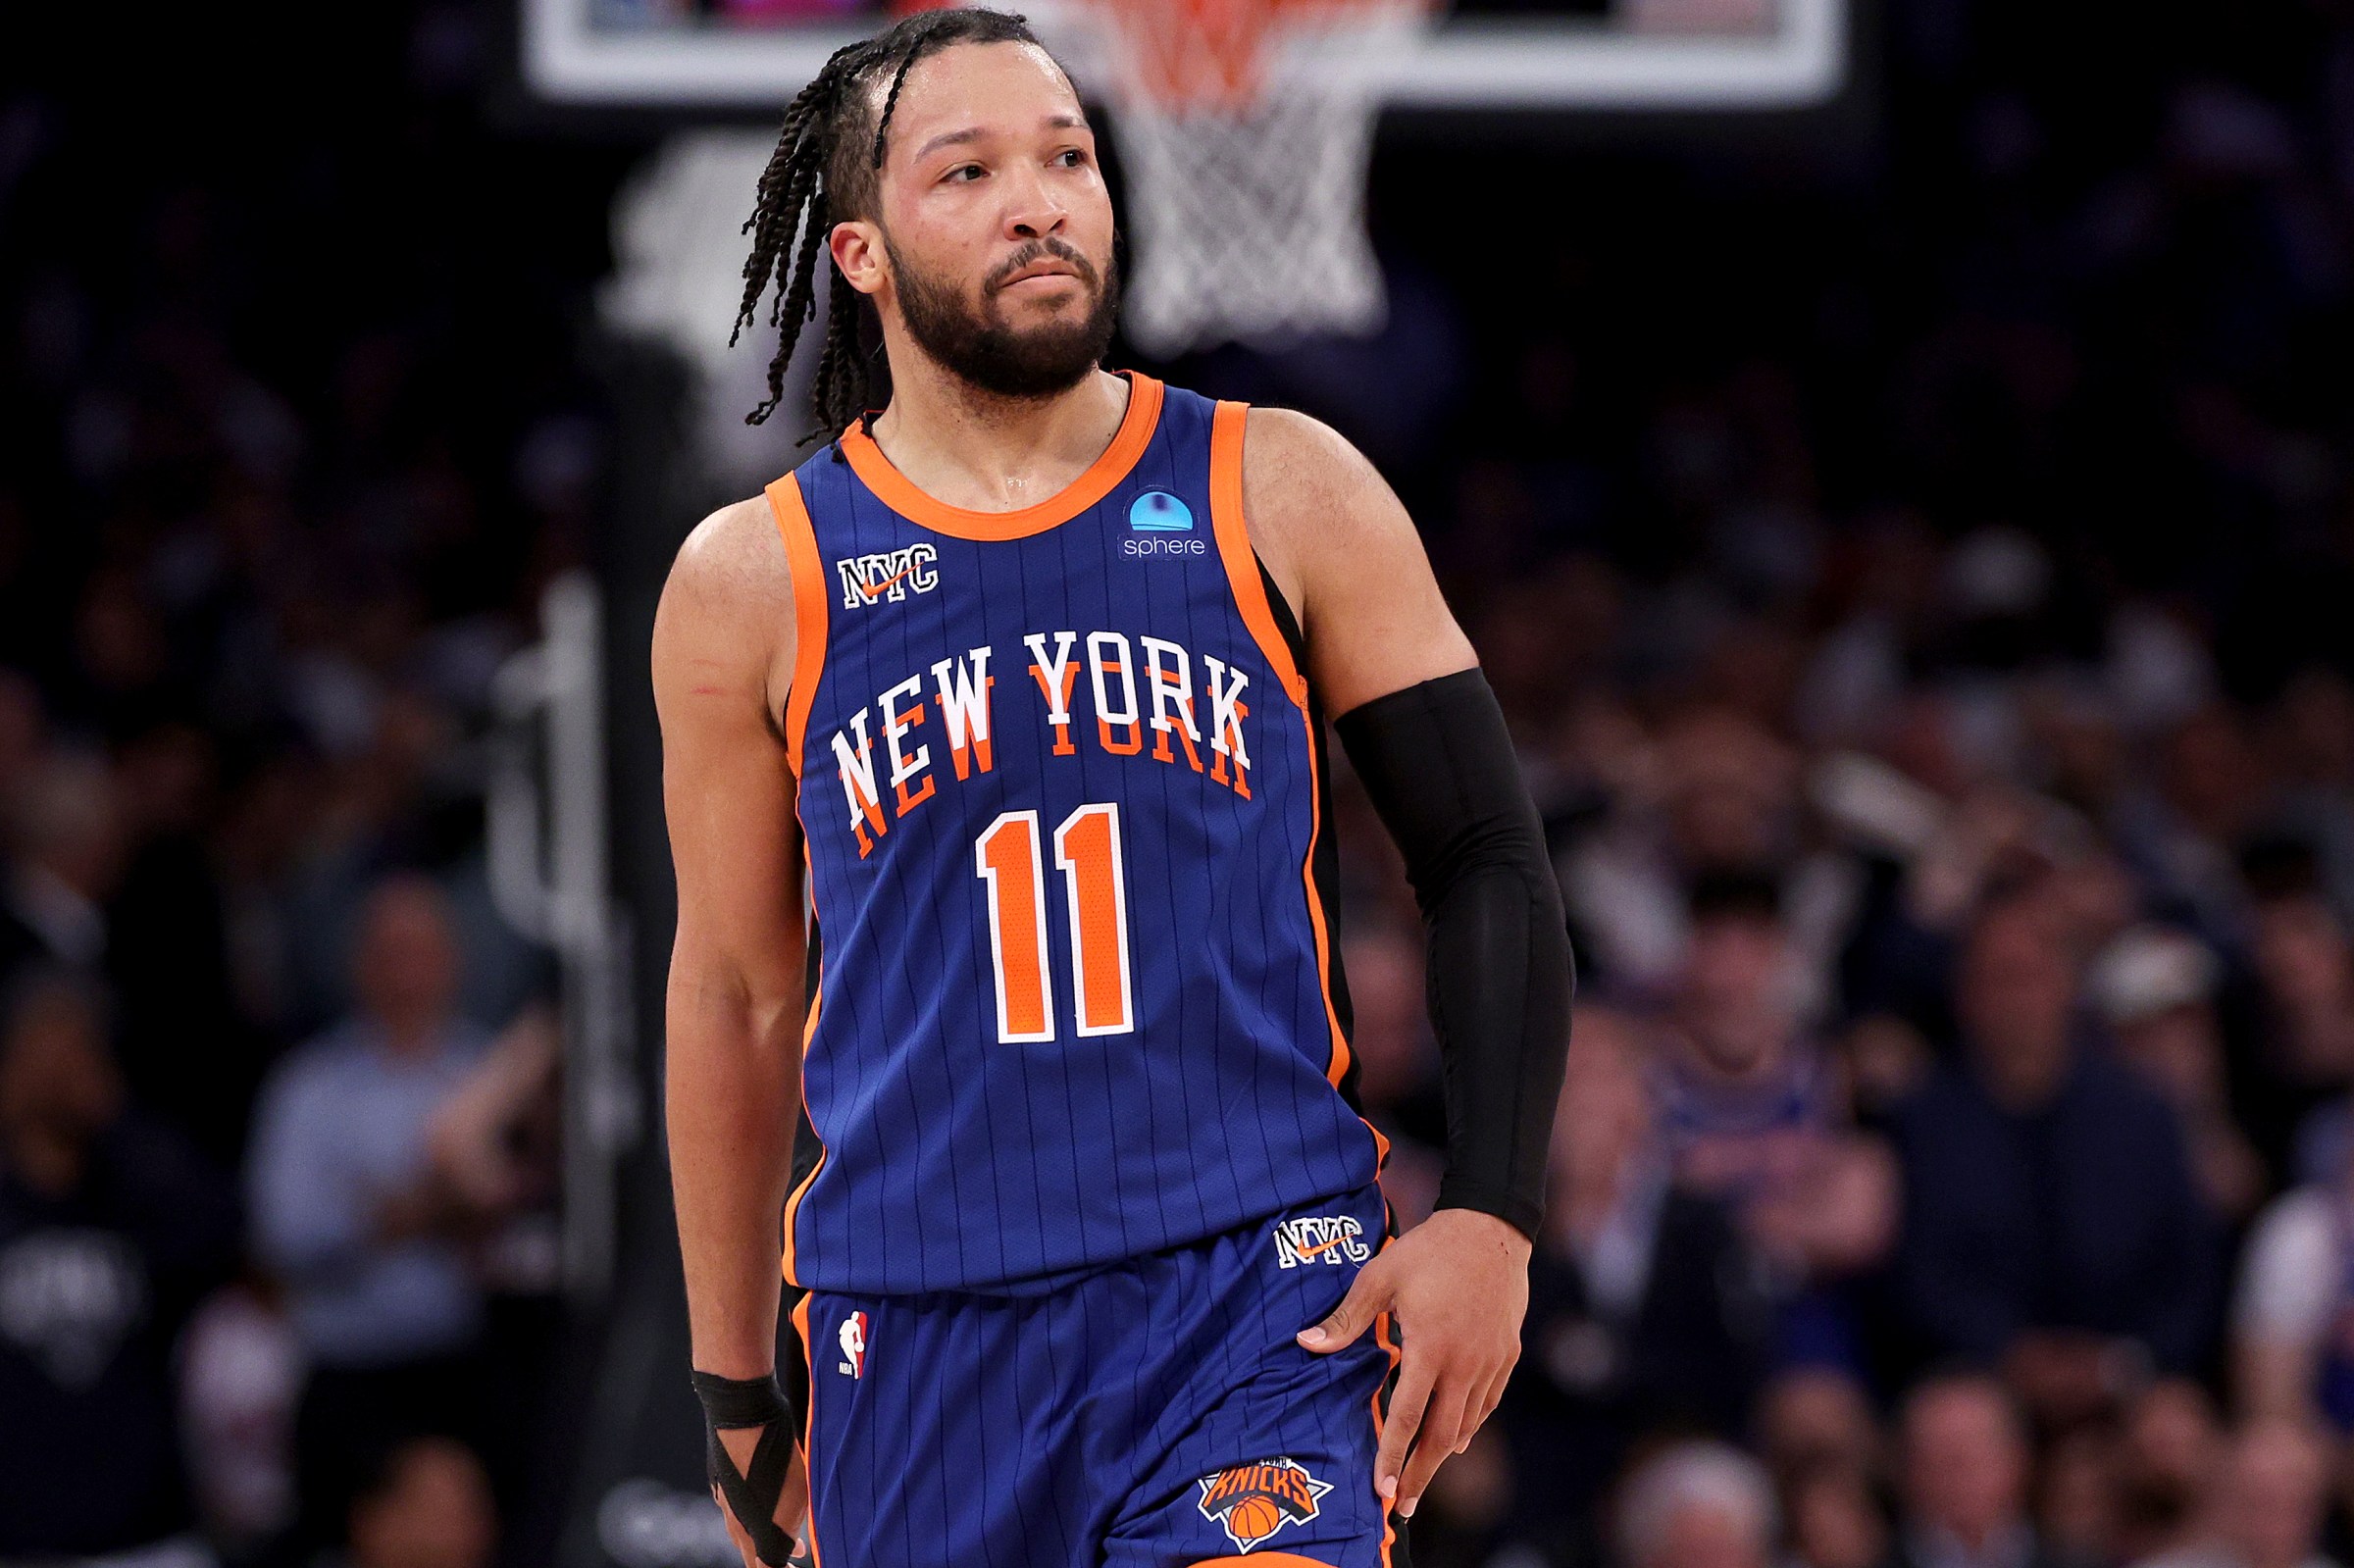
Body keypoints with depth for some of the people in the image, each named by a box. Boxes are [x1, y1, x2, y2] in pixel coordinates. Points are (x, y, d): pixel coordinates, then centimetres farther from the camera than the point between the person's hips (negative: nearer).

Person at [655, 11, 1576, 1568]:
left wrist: (1491, 1220, -6)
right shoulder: (755, 584, 5)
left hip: (1258, 1294, -2)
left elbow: (1490, 866, 6)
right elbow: (738, 997, 13)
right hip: (919, 1336, 2)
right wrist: (738, 1386, 16)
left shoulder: (1282, 494, 4)